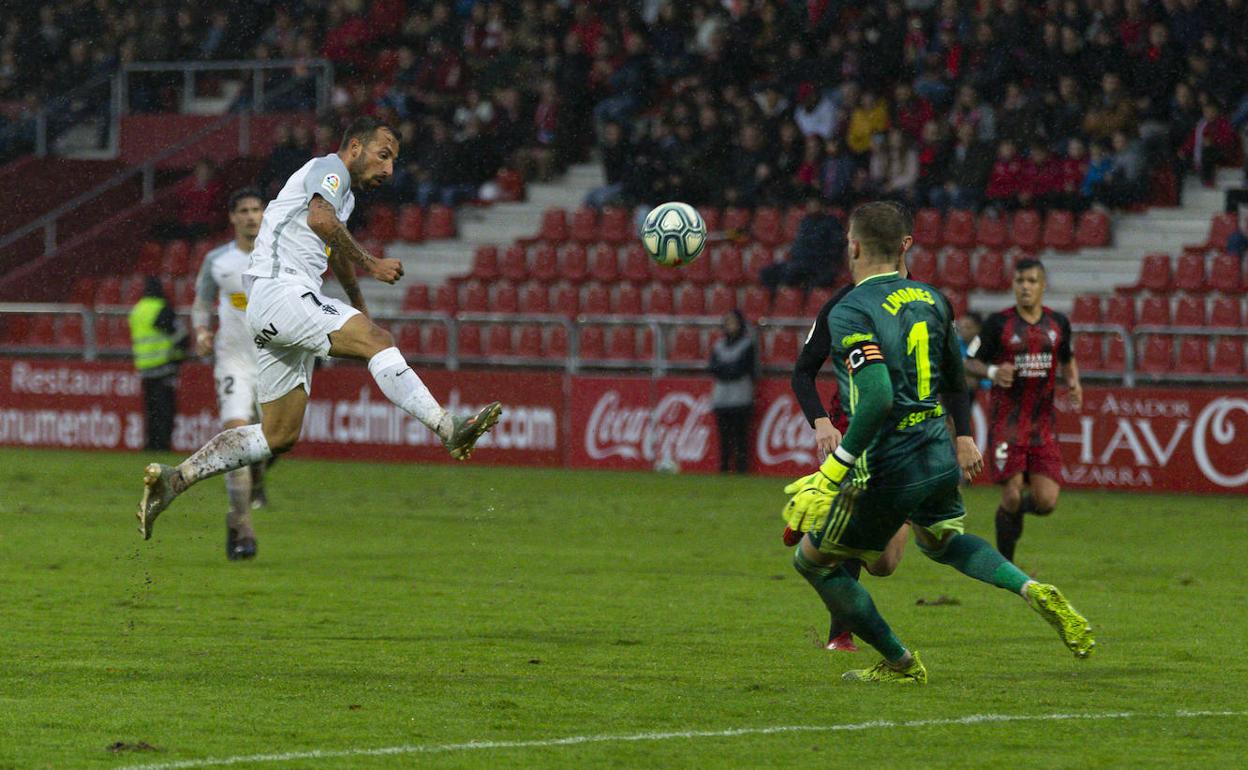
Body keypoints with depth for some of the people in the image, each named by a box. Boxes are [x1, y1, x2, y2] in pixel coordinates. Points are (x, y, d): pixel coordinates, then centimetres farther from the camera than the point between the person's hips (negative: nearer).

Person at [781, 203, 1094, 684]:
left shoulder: (849, 314, -17)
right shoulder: (930, 300, 6)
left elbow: (877, 398, -29)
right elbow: (956, 380, 20)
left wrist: (831, 473, -26)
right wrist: (963, 437, 36)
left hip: (886, 472, -8)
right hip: (941, 461, 8)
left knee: (812, 560, 14)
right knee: (942, 540, 36)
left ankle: (899, 663, 19)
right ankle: (1035, 593, 11)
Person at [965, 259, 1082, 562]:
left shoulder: (1058, 323, 6)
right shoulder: (998, 323, -4)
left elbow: (1067, 360, 23)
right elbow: (970, 363, 2)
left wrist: (1074, 383, 3)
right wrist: (992, 372, -19)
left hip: (1042, 424, 3)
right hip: (1006, 424, -3)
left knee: (1046, 501, -8)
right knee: (1012, 496, -11)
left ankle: (1018, 507, 28)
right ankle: (1005, 561, 11)